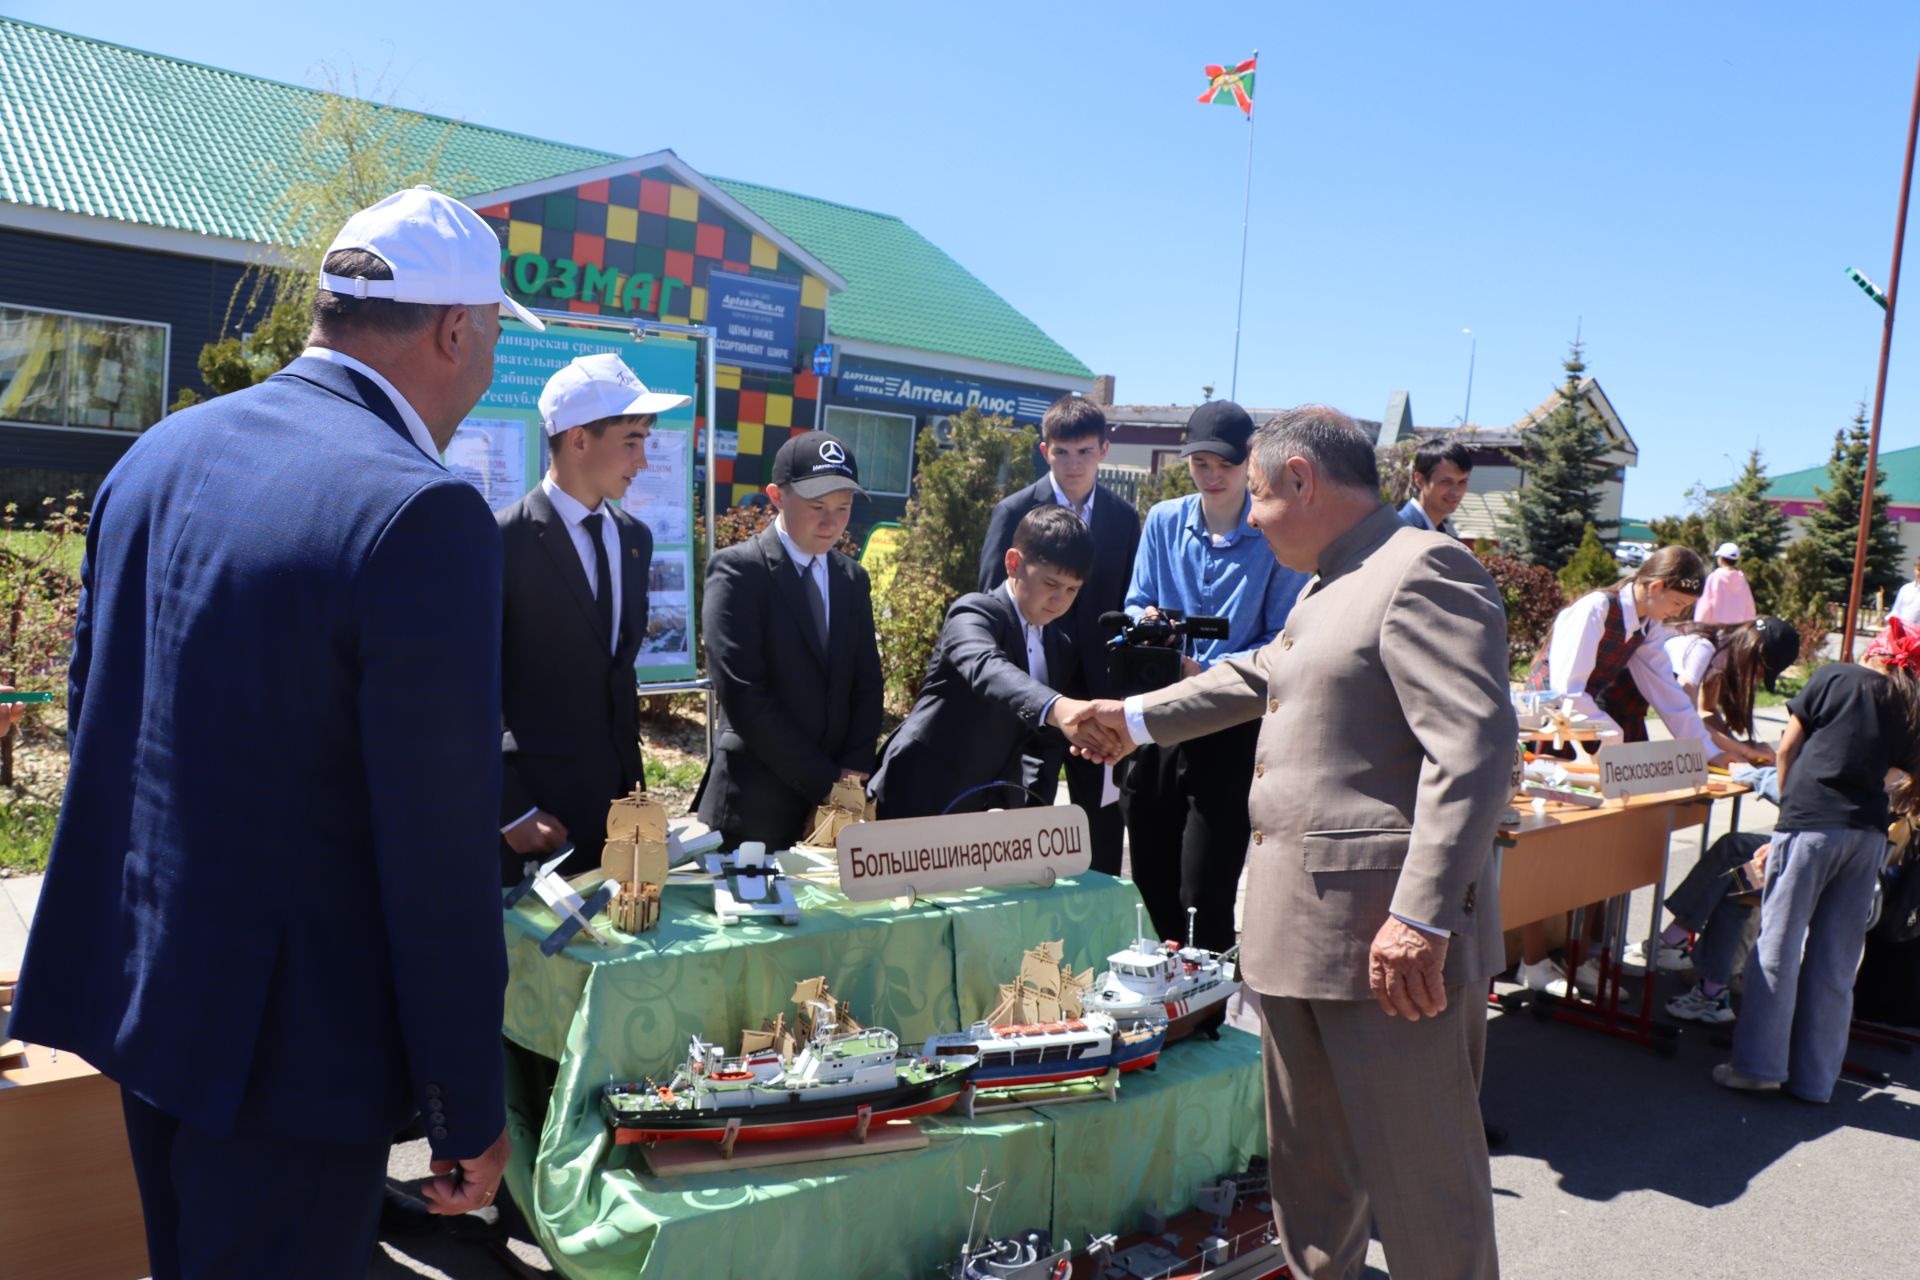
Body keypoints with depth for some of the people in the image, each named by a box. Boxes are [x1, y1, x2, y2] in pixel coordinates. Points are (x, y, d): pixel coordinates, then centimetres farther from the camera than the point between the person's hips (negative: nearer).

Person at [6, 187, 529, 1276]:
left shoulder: (158, 455, 2)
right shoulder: (420, 512, -23)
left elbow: (94, 716, 12)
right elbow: (440, 856, -23)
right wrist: (472, 1113, -12)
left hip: (137, 987, 8)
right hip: (288, 1041, -8)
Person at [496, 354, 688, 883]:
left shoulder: (634, 538, 8)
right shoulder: (501, 542, -13)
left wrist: (632, 773, 14)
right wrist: (510, 810, -14)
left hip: (618, 796, 6)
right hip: (537, 808, -6)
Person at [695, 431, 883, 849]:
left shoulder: (852, 578, 11)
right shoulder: (737, 569, -8)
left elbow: (867, 684, 11)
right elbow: (741, 693, -15)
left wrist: (854, 770, -6)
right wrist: (825, 780, -14)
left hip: (836, 803, 5)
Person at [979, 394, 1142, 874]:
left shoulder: (1124, 516, 6)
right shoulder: (1016, 511, -3)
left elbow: (1129, 601, 9)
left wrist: (1124, 686, 2)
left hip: (1100, 688, 3)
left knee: (1103, 825, 11)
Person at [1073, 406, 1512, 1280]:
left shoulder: (1423, 569, -14)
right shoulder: (1326, 587, 18)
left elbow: (1474, 748, -22)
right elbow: (1258, 676, 34)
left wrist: (1422, 918, -27)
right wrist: (1138, 717, 39)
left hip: (1393, 942, -10)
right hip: (1299, 930, 10)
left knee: (1424, 1175, 2)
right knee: (1309, 1165, 21)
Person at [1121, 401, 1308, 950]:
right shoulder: (1164, 521, 7)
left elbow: (1280, 642, -7)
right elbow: (1136, 606, 10)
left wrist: (1210, 671, -22)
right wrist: (1146, 624, -14)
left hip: (1231, 730, -4)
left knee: (1205, 894, -5)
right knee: (1152, 885, 13)